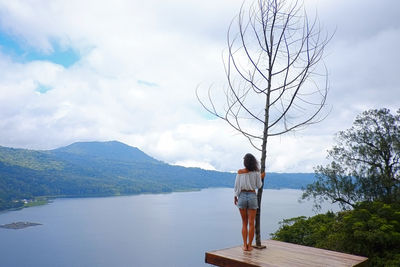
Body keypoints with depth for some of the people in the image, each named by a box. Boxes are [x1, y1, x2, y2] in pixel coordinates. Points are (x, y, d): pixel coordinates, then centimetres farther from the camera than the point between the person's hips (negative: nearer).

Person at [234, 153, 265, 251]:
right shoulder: (256, 172, -5)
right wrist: (261, 178, 19)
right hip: (252, 196, 0)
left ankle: (245, 245, 8)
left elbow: (237, 186, -3)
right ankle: (249, 245, 10)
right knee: (251, 223, 7)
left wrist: (235, 196, 9)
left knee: (244, 223, 11)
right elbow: (258, 186, 3)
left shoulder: (240, 172, -5)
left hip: (242, 196, 0)